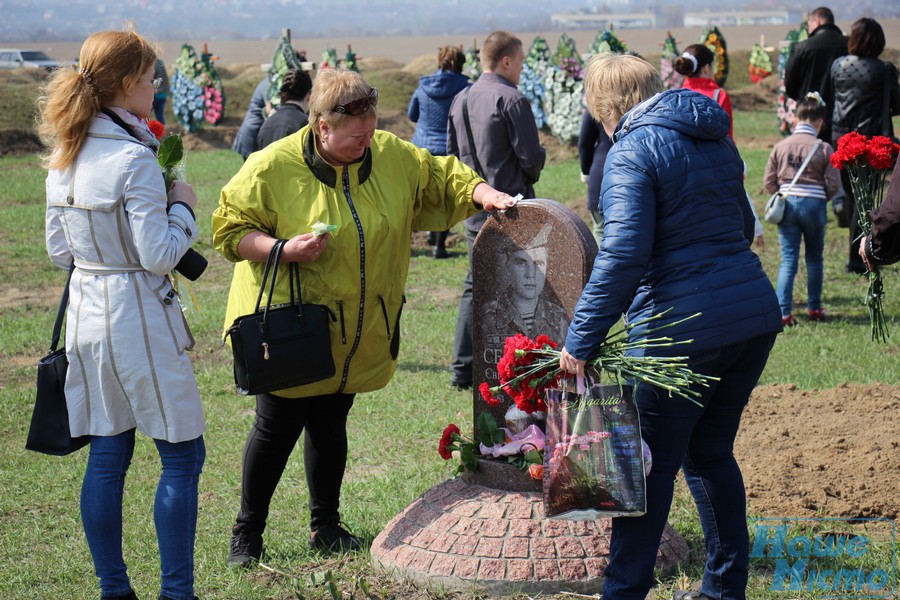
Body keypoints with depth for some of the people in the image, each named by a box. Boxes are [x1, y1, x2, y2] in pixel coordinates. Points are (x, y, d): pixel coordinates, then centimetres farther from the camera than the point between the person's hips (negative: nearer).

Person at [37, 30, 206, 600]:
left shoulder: (64, 155, 6)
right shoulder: (134, 158, -18)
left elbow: (59, 249, 13)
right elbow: (160, 255, -18)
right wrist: (183, 207, -3)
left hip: (87, 314, 8)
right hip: (139, 320, -8)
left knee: (107, 457, 12)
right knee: (183, 457, 2)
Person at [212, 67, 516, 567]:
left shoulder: (391, 156, 0)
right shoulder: (272, 167, -14)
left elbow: (443, 179, 12)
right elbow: (229, 231, -10)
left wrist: (483, 194, -6)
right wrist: (283, 249, -25)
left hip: (357, 336, 4)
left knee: (330, 427, 15)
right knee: (277, 429, 2)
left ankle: (326, 526, 30)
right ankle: (247, 532, 18)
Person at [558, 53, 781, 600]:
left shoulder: (633, 150, -10)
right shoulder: (716, 141, 15)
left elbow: (623, 253, -20)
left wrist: (582, 341, -18)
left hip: (684, 326, -7)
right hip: (756, 316, 8)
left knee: (652, 463, 2)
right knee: (711, 453, 19)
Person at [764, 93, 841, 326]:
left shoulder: (780, 146, -2)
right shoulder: (823, 148, -8)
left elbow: (769, 182, 2)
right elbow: (833, 185, -5)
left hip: (787, 204, 1)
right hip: (814, 205, -1)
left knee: (788, 260, 3)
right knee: (814, 259, 16)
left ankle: (783, 312, -8)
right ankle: (814, 308, 26)